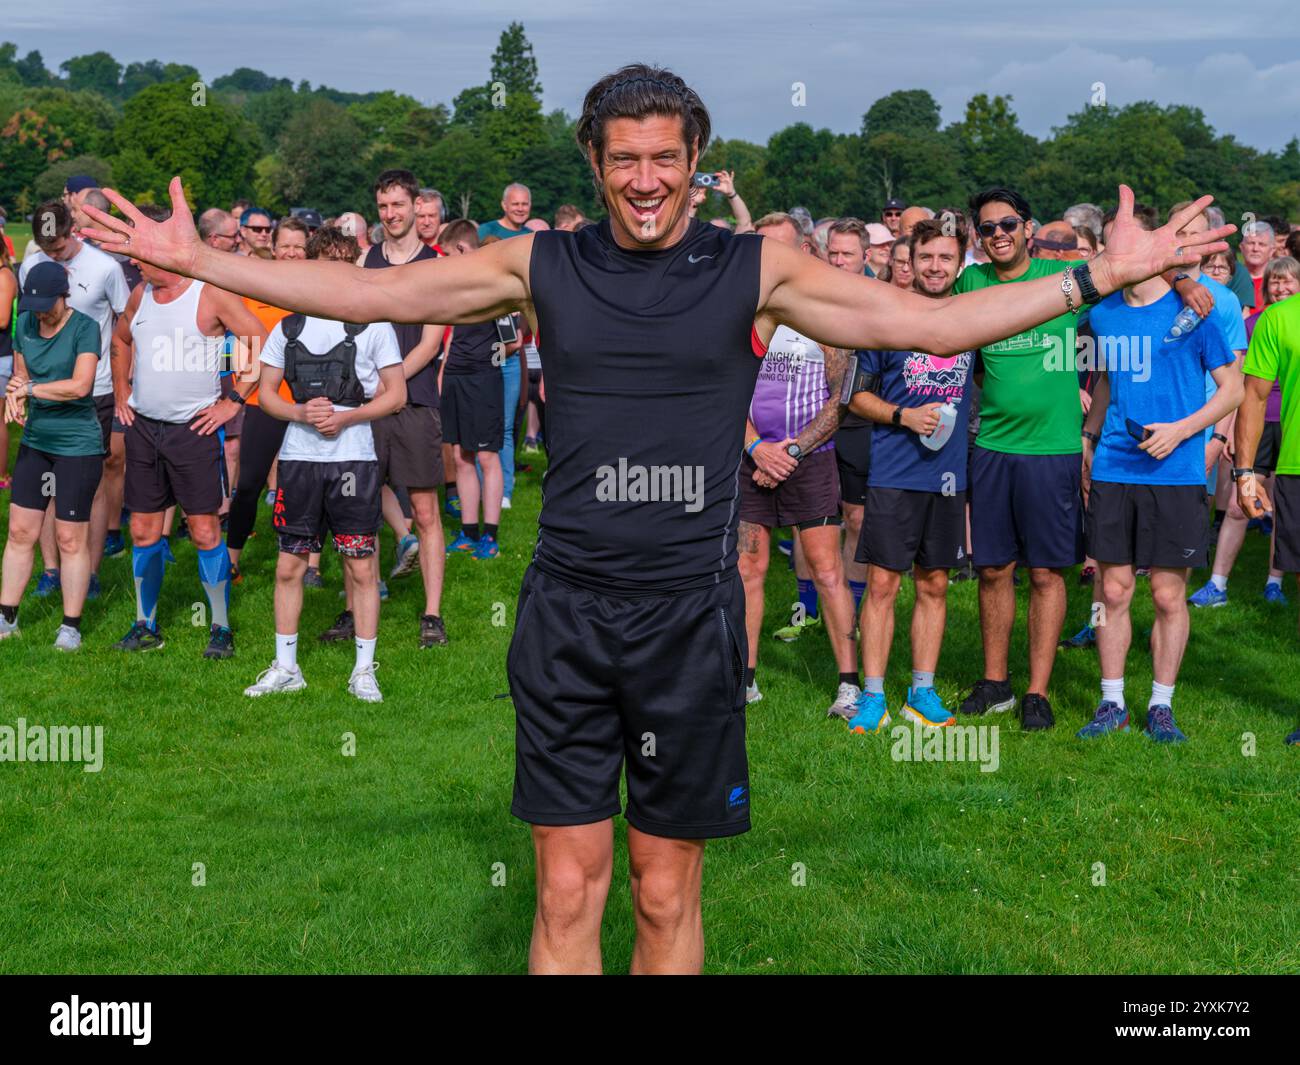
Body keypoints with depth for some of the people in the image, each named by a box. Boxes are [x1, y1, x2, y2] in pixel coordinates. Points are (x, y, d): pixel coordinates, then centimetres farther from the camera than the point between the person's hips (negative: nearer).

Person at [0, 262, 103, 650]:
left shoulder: (84, 328, -13)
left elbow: (80, 385, -23)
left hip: (78, 445, -6)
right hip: (35, 440, 6)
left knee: (71, 537, 0)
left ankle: (71, 626, 10)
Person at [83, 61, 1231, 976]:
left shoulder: (759, 270, 1)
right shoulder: (542, 265, 4)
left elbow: (933, 322, -1)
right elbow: (361, 293, 6)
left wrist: (1105, 272, -6)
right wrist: (197, 259, 4)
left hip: (691, 613, 0)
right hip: (567, 611, 1)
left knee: (669, 896, 9)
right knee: (568, 889, 5)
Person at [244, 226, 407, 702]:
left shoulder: (374, 324, 3)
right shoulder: (289, 327, 10)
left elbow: (396, 394, 2)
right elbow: (266, 391, 13)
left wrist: (346, 417, -12)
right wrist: (300, 413, -8)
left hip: (354, 457, -2)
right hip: (298, 457, 3)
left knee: (362, 567, -1)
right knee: (288, 565, 6)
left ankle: (364, 671, 8)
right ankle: (285, 667, 17)